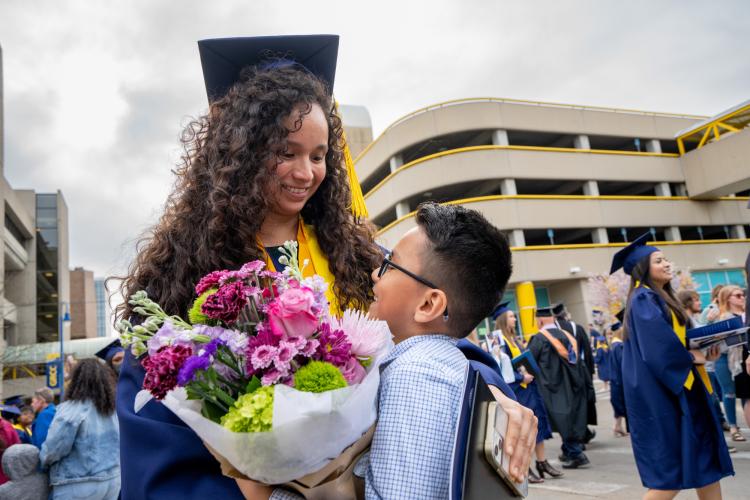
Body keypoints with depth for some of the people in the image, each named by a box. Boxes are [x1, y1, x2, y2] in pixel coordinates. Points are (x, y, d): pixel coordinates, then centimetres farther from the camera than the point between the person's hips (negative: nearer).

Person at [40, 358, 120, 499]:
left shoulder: (71, 409, -15)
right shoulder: (114, 409, 3)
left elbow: (53, 449, -14)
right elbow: (122, 446, 10)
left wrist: (43, 459, 6)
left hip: (78, 486, -6)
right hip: (112, 481, 6)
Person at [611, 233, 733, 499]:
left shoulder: (662, 297, 17)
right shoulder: (643, 299, -13)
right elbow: (658, 346, -23)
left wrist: (702, 351, 1)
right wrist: (692, 357, -10)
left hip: (677, 388, 9)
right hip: (659, 393, -9)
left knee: (703, 460, 9)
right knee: (673, 470, -4)